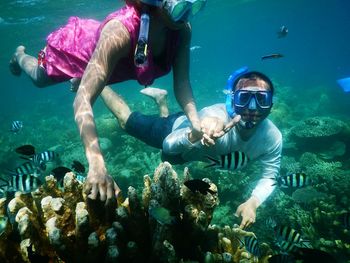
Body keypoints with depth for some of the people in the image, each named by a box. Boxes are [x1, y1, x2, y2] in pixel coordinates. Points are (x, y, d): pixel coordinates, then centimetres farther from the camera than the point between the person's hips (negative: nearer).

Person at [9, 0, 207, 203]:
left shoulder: (182, 29, -34)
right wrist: (96, 162, -65)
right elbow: (83, 100, -55)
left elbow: (182, 84, -29)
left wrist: (196, 123, -47)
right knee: (40, 78, 29)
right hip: (75, 44, -3)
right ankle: (19, 56, 60)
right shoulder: (119, 30, -50)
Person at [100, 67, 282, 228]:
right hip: (179, 127, -4)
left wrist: (252, 203, -39)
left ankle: (161, 98, 58)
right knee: (125, 119, 16)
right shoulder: (214, 116, -46)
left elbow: (269, 177, -20)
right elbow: (168, 145, -53)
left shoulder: (272, 137, -33)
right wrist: (195, 134, -74)